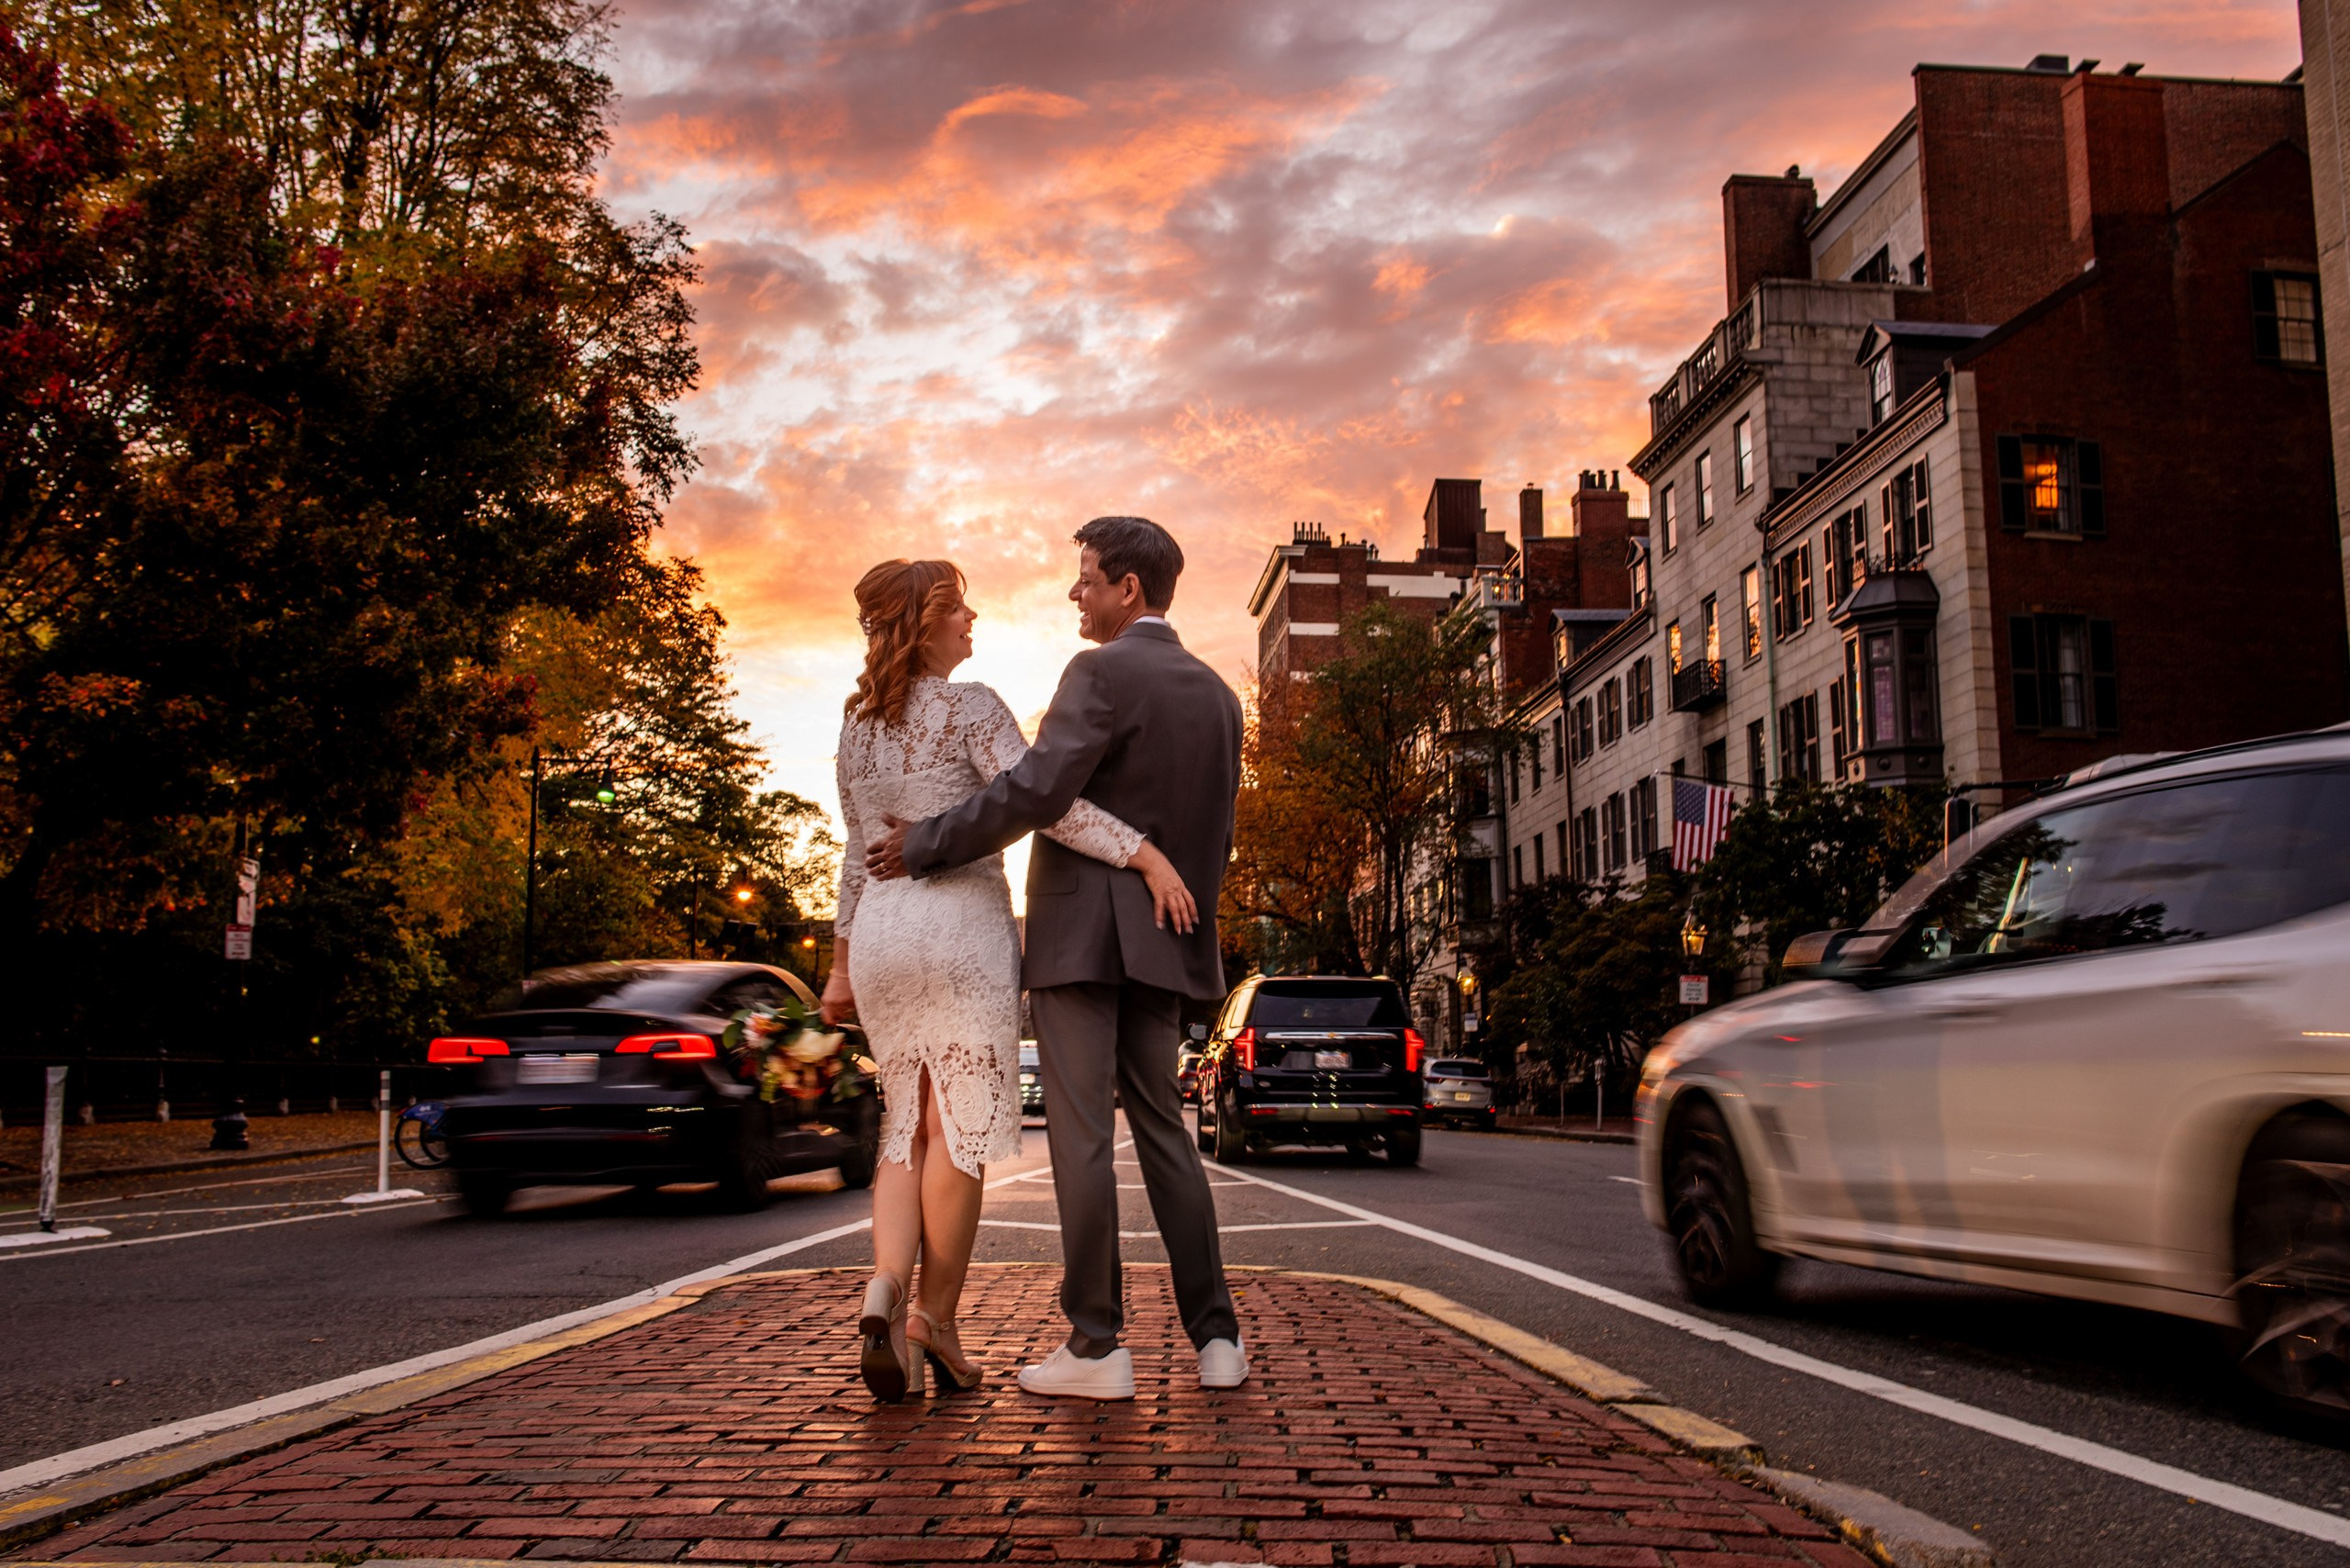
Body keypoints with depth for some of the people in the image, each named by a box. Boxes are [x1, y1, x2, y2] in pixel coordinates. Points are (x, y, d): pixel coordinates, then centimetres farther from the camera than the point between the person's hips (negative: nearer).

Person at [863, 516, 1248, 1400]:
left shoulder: (1102, 674, -10)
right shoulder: (1217, 697, 14)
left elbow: (1036, 791, -21)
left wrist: (926, 845, -12)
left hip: (1082, 931, -7)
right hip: (1159, 942, 7)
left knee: (1081, 1136, -3)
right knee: (1161, 1130, 12)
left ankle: (1096, 1346, 1)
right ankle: (1215, 1338, 10)